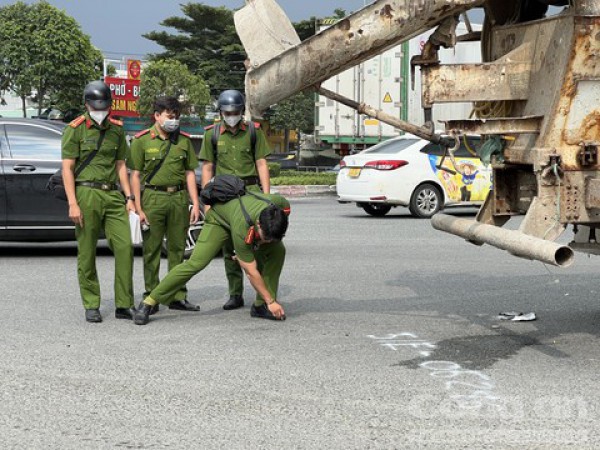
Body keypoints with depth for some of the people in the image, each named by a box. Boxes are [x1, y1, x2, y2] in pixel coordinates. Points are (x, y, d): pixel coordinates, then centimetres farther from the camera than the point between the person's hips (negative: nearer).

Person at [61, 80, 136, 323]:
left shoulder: (116, 129, 13)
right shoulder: (75, 129, -1)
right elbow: (67, 169, -5)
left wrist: (129, 197, 8)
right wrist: (72, 203, -13)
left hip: (113, 195, 4)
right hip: (86, 193, -4)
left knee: (125, 246, -5)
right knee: (87, 253, 1)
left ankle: (124, 305, 1)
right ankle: (91, 306, 11)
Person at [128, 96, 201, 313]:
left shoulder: (184, 140, 10)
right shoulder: (142, 140, 0)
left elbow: (189, 173, 13)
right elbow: (135, 175, -1)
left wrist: (195, 204, 5)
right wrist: (138, 208, -7)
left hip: (179, 198, 3)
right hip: (153, 197, -3)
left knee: (177, 248, 7)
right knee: (152, 250, 1)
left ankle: (178, 297, 15)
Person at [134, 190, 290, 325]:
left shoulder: (282, 205, -34)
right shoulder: (241, 230, -44)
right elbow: (251, 272, -34)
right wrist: (270, 301, -29)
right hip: (220, 219, -5)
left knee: (277, 251, -17)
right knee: (195, 263, -23)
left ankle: (260, 306, -6)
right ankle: (148, 303, -16)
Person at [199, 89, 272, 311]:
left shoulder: (254, 131, 6)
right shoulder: (212, 134, 7)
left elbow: (261, 164, 5)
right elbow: (207, 168, 9)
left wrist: (266, 195, -3)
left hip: (250, 190, -1)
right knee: (229, 246, 4)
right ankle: (235, 295, 11)